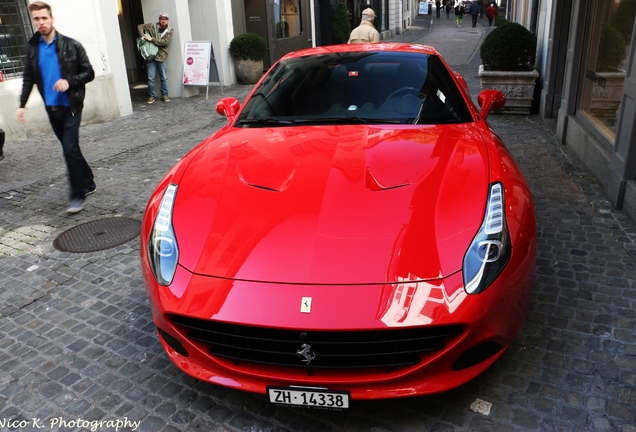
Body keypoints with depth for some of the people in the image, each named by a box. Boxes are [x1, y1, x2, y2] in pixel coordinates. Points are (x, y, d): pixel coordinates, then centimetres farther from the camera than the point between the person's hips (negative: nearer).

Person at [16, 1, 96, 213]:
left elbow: (89, 73, -2)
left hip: (71, 106, -4)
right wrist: (22, 104, 3)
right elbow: (28, 77, 11)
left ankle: (78, 194, -2)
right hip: (52, 108, 4)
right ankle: (88, 183, 28)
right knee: (70, 149, 12)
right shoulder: (32, 47, 6)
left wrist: (69, 82, -19)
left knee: (70, 149, -11)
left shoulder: (71, 45, -5)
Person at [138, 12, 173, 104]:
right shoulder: (152, 26, 4)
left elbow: (165, 42, -12)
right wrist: (142, 36, -5)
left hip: (162, 56, 0)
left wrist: (152, 39, -17)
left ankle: (165, 95, 17)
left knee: (164, 77, 5)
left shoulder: (169, 30, 2)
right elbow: (140, 26, 12)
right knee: (151, 78, 2)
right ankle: (152, 96, 12)